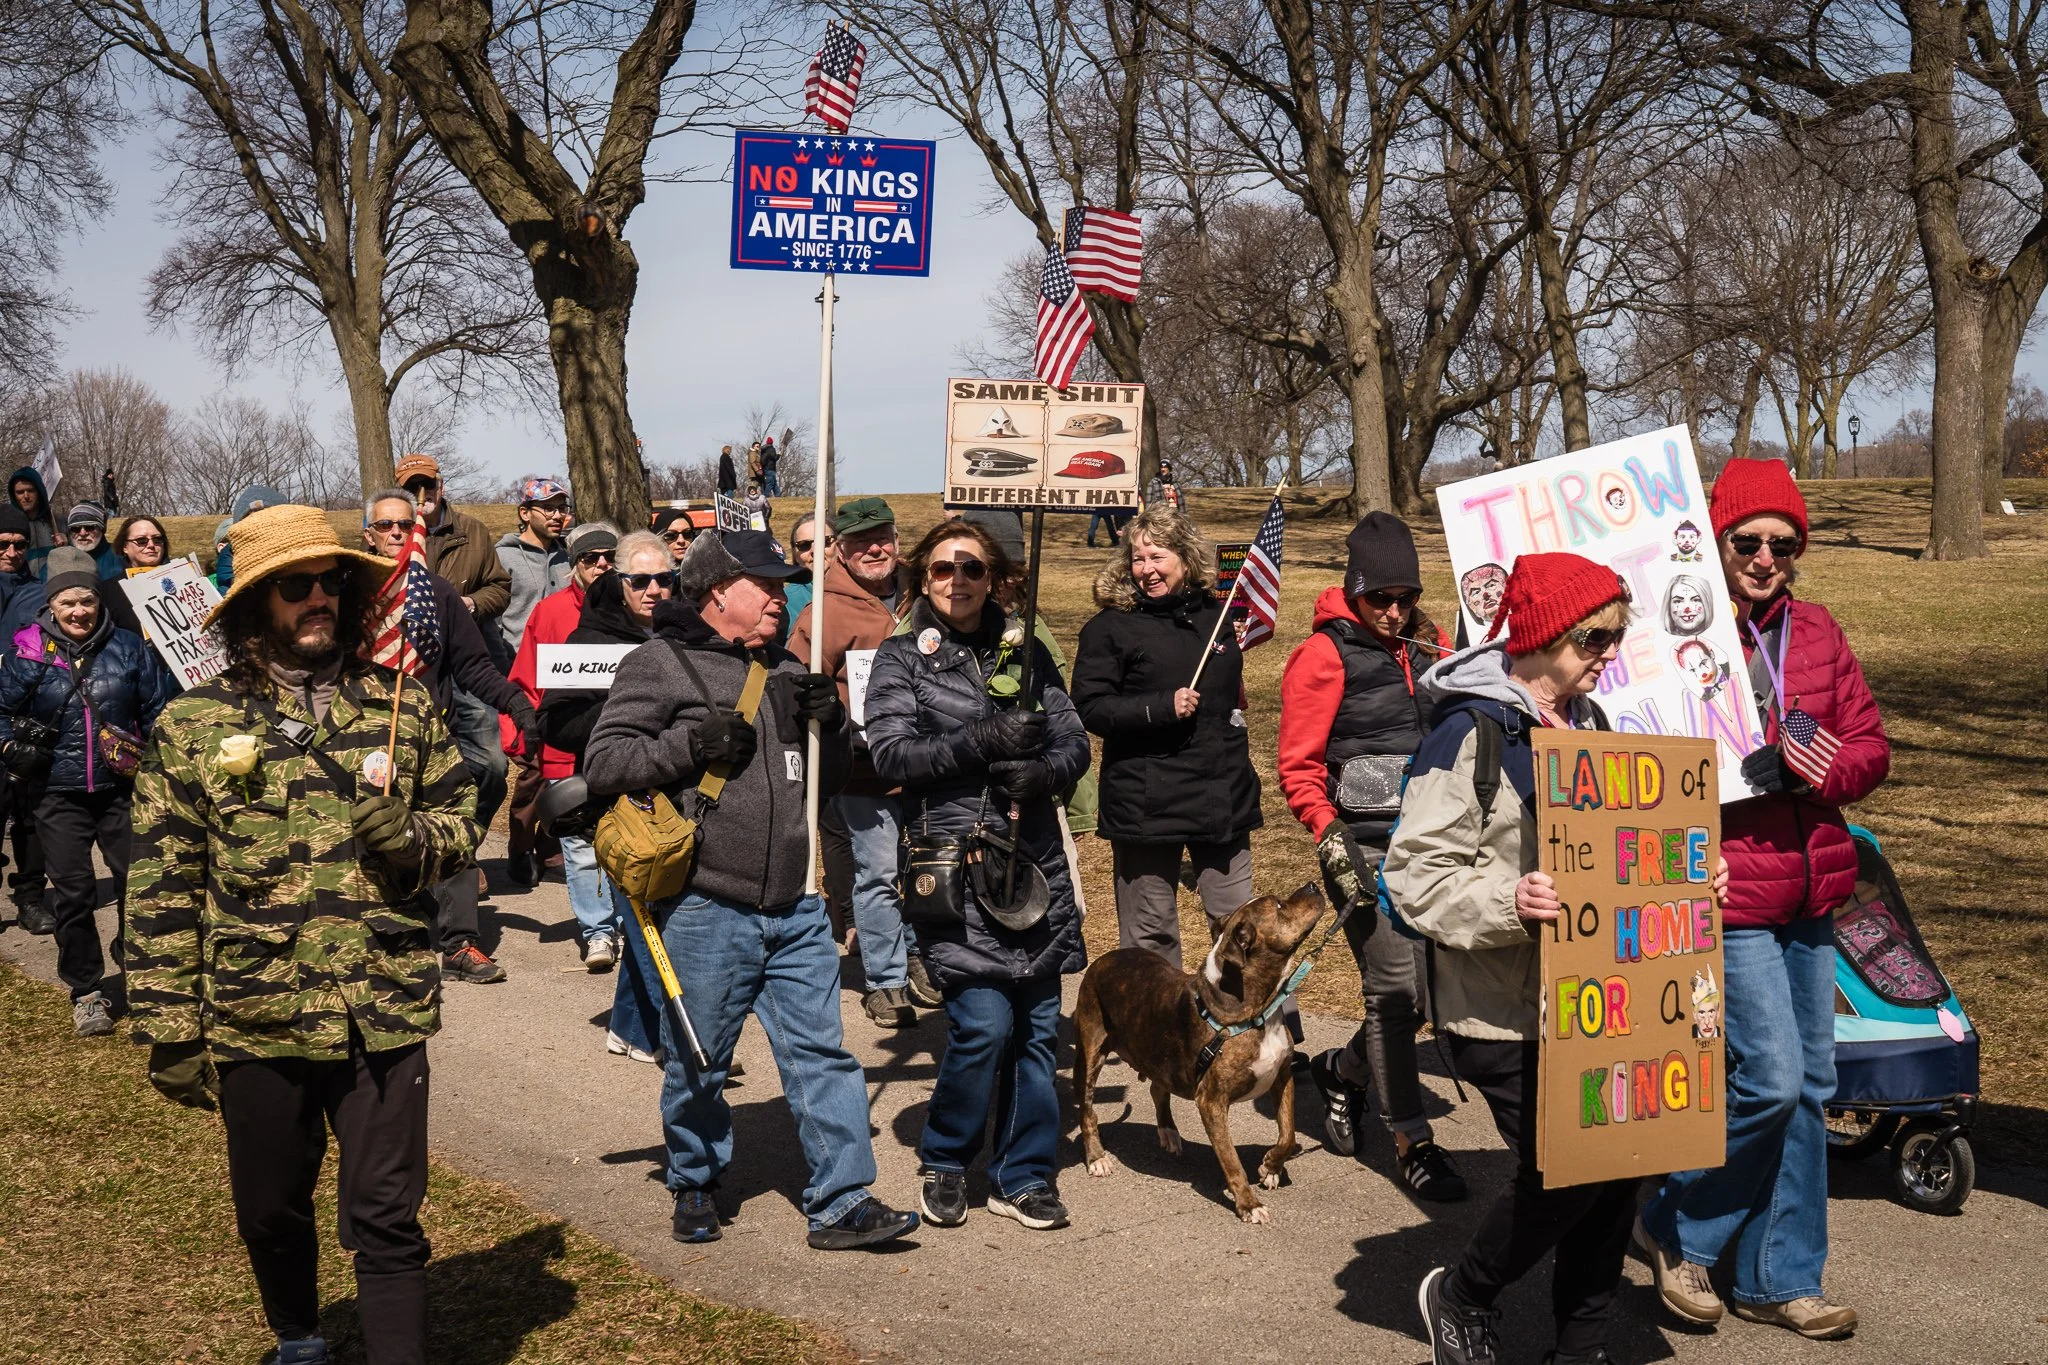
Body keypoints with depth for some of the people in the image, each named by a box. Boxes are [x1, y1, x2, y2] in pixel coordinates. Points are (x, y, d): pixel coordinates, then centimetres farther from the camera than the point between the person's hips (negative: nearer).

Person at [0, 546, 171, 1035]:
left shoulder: (128, 646, 0)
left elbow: (157, 709, 7)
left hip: (122, 790, 0)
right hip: (60, 796, 0)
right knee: (73, 894, 4)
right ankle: (86, 992, 18)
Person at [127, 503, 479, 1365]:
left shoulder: (401, 705, 4)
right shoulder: (193, 726, -2)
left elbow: (461, 815, 13)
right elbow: (163, 890, -1)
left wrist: (413, 841, -10)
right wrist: (170, 1031, -4)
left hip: (384, 1014, 0)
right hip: (255, 1019, 0)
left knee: (387, 1221, 0)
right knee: (272, 1211, 18)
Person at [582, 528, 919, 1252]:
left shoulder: (786, 674, 17)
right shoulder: (660, 665, -4)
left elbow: (833, 779, 22)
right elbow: (601, 763, -9)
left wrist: (831, 722, 2)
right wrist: (693, 742, -19)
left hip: (795, 909, 6)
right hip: (706, 912, -5)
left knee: (822, 1051, 3)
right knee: (698, 1063, 9)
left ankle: (840, 1203, 8)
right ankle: (694, 1187, 29)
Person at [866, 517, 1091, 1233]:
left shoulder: (1024, 651, 13)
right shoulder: (902, 657, 4)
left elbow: (1075, 740, 9)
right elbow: (890, 751, -9)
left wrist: (1044, 771, -13)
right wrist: (983, 741, -19)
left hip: (1034, 859, 4)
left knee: (1037, 1023, 5)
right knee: (983, 1021, -11)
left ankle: (1023, 1175, 19)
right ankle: (944, 1163, 12)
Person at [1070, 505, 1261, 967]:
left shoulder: (1215, 616, 12)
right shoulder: (1109, 628, -5)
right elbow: (1091, 708, -12)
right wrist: (1163, 707, -21)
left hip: (1222, 796, 4)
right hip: (1146, 803, -4)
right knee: (1150, 935, 3)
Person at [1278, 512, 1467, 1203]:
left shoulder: (1431, 650, 14)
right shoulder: (1325, 655, -2)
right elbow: (1298, 766, -3)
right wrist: (1330, 836, -14)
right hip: (1368, 849, -5)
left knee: (1434, 983, 4)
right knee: (1395, 989, -6)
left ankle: (1342, 1070, 30)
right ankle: (1412, 1141, 6)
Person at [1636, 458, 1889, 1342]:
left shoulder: (1815, 634, 8)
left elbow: (1871, 746, 8)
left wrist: (1814, 768, -12)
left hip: (1810, 893, 7)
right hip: (1726, 892, -7)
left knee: (1808, 1089, 11)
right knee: (1771, 1079, -12)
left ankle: (1779, 1278, 23)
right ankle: (1677, 1230, 13)